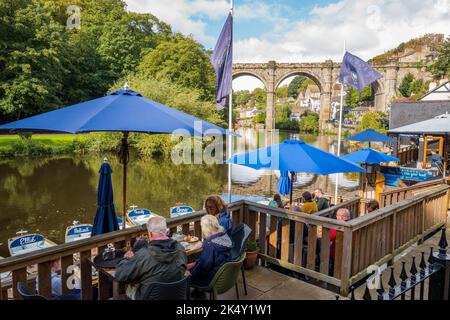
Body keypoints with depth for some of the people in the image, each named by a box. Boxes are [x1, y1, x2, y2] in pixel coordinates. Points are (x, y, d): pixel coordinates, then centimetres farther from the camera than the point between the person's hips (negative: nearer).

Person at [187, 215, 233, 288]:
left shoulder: (210, 244, -30)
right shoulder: (223, 236, -3)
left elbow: (204, 267, -21)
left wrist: (191, 273, -5)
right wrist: (195, 263, 10)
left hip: (214, 279, -8)